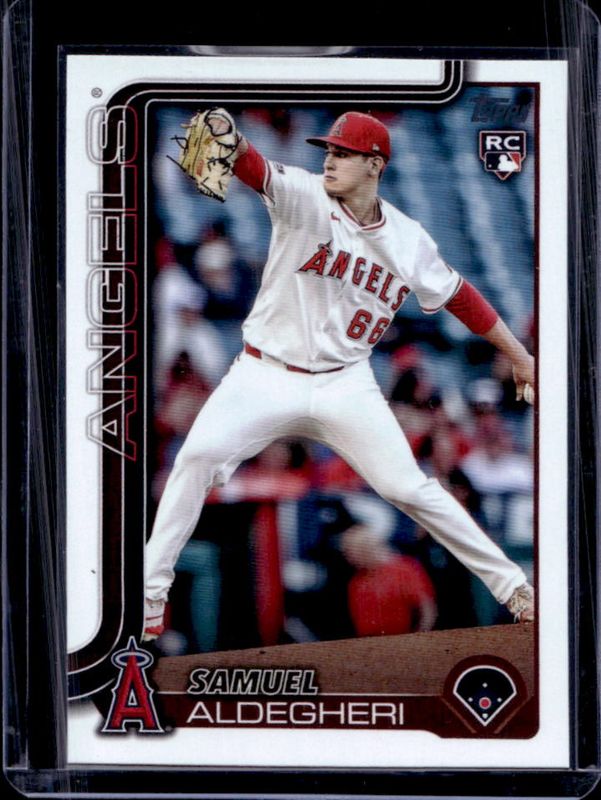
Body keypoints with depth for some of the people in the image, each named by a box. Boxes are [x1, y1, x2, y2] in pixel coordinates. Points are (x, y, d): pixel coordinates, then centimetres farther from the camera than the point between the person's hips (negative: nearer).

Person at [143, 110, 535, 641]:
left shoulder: (409, 241, -1)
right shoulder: (306, 199, -9)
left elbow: (459, 297, 13)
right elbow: (257, 170, -30)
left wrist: (520, 356, 16)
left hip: (344, 385, 1)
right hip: (266, 374, -1)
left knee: (409, 487, -4)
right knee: (199, 456, -21)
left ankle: (513, 585, 11)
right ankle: (150, 593, -12)